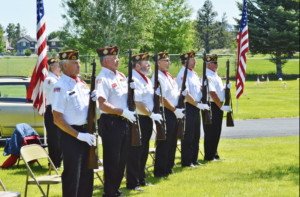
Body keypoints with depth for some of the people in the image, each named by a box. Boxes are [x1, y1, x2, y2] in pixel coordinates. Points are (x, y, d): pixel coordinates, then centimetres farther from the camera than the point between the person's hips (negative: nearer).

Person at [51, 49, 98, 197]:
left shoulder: (82, 84, 11)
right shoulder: (60, 88, -13)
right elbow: (58, 120, -17)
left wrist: (93, 99, -2)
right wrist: (79, 135, -19)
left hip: (86, 133, 7)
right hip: (71, 135, -7)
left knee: (87, 173, 14)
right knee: (72, 176, -1)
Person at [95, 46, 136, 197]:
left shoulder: (120, 75, 12)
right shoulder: (102, 79, -15)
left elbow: (125, 97, 22)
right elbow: (102, 105, -24)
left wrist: (131, 89, 1)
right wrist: (123, 111, -22)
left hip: (124, 122, 8)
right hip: (110, 123, -8)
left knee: (121, 159, 16)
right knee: (112, 160, -1)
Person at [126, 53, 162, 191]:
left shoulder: (146, 79, 16)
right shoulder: (133, 79, -16)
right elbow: (137, 102, -22)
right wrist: (151, 114, -18)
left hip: (147, 119, 10)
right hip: (138, 120, -10)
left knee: (144, 152, 16)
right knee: (135, 153, -3)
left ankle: (141, 180, 25)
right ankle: (132, 183, 2)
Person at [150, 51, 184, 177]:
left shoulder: (169, 76, 16)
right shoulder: (158, 78, -15)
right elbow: (162, 99, -21)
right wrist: (175, 110, -19)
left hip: (173, 113, 9)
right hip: (165, 113, -9)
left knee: (172, 143, 14)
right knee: (163, 144, -4)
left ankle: (168, 168, 24)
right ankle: (160, 171, 3)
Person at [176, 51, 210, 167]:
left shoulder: (194, 74, 15)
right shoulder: (183, 74, -14)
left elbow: (199, 89, 22)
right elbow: (185, 94, -21)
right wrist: (198, 104, -21)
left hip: (196, 107, 9)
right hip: (188, 108, -9)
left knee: (196, 136, 14)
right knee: (188, 137, -3)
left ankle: (194, 159, 22)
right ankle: (186, 162, 3)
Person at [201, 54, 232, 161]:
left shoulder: (215, 75, 16)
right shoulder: (208, 76, -16)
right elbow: (212, 93, -22)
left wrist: (226, 87, 2)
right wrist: (221, 106, -22)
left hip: (218, 106, 10)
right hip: (211, 107, -10)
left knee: (216, 132, 15)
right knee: (211, 132, -4)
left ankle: (214, 154, 24)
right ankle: (209, 156, 2)